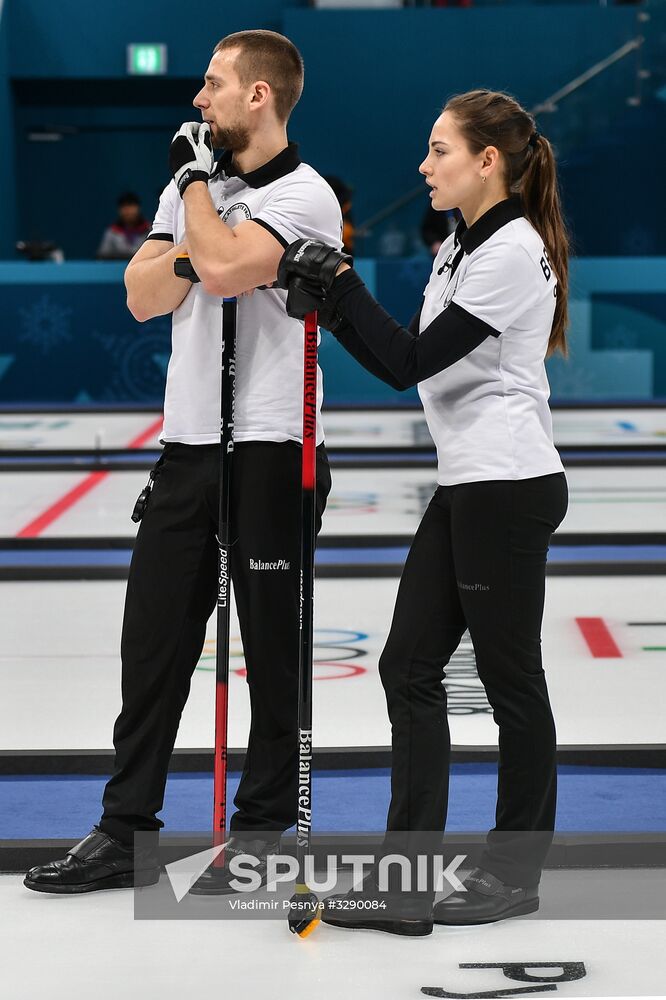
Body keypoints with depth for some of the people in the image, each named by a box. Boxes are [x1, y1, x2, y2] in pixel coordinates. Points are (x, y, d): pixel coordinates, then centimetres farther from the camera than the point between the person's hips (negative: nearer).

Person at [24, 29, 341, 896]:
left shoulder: (303, 196, -9)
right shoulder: (194, 185, 15)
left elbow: (225, 270, -25)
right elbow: (143, 297, 9)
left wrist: (198, 184, -9)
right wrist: (190, 246, -9)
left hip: (269, 449, -7)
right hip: (189, 441, 7)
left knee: (272, 646, 3)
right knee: (153, 637, 8)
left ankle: (264, 829, 14)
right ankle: (128, 832, 15)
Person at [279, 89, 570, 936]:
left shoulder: (513, 253, -16)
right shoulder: (462, 247, 14)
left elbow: (413, 362, -18)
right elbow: (408, 364, 14)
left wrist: (339, 284, -13)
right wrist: (331, 306, 3)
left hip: (508, 490, -10)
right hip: (465, 487, 10)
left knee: (510, 681, 3)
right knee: (409, 667, 6)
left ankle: (514, 873, 17)